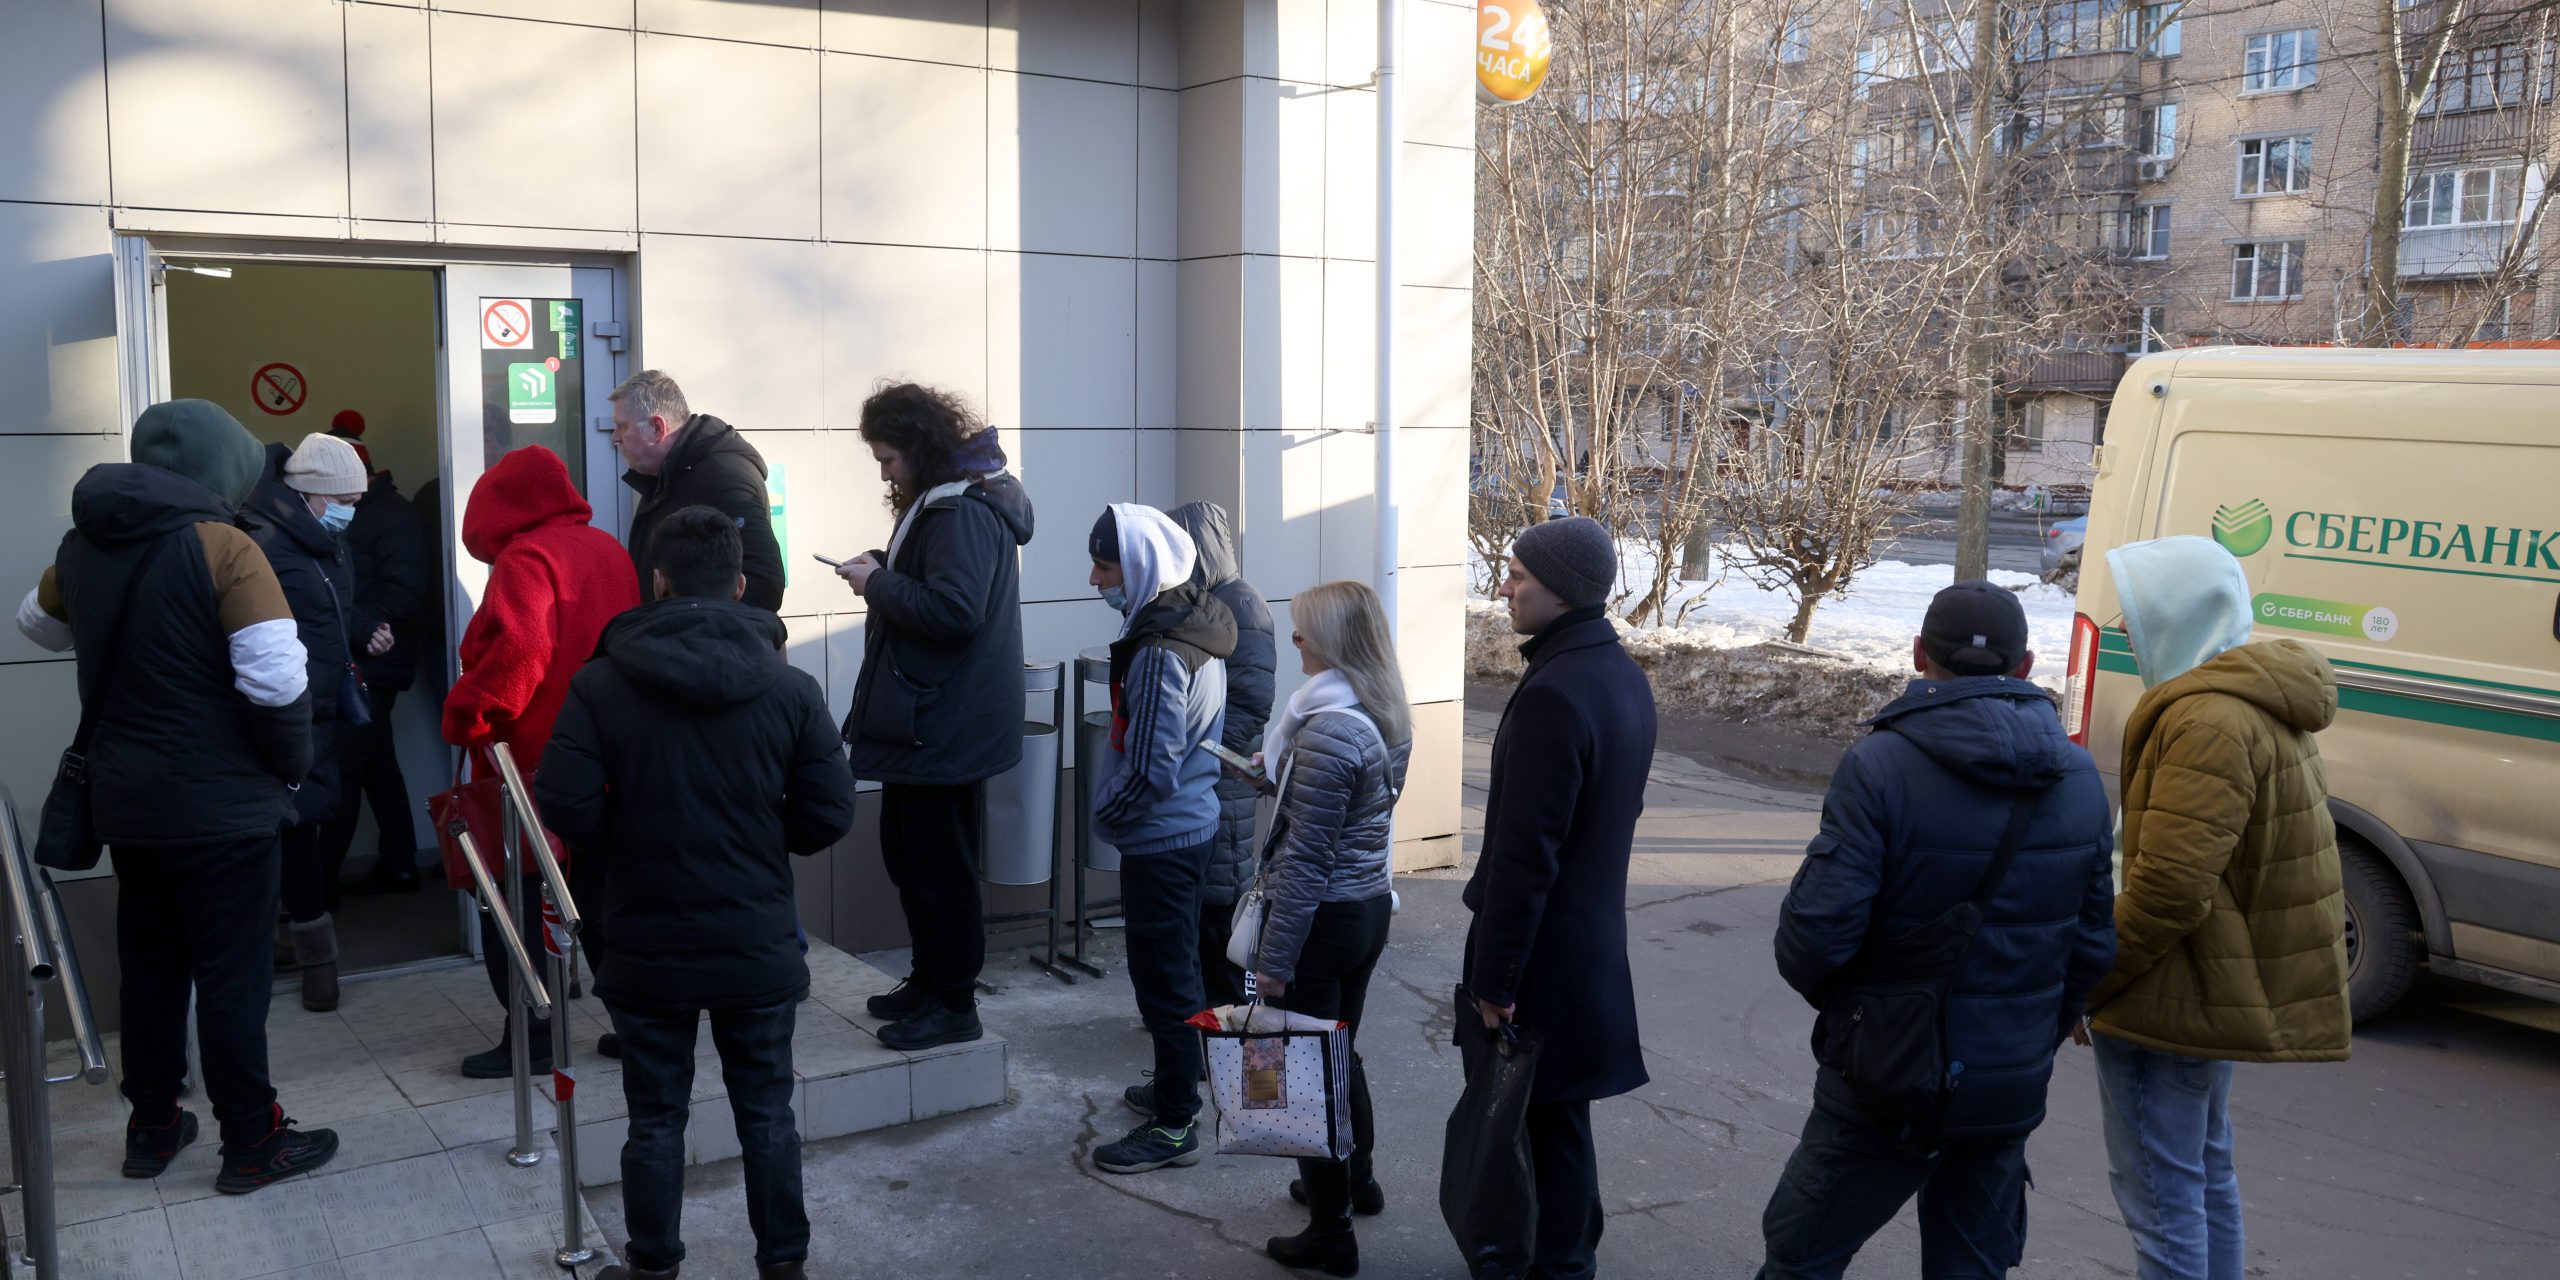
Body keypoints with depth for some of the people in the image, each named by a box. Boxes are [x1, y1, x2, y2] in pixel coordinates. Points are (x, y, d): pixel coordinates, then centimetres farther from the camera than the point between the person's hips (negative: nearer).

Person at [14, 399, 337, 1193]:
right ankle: (252, 1144, 12)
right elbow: (277, 679, -24)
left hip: (125, 800, 7)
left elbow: (37, 621, 26)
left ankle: (151, 1128, 30)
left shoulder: (82, 546, 5)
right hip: (221, 802, -6)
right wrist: (291, 763, -8)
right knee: (232, 975, 3)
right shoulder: (221, 547, -17)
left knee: (148, 968, 18)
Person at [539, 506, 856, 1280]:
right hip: (759, 943, 1)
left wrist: (620, 853, 6)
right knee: (766, 1111, 13)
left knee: (656, 1118, 13)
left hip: (646, 944, 0)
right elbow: (830, 815, -6)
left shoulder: (599, 683, -9)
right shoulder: (791, 688, -7)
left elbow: (564, 803, -14)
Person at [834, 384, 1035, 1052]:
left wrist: (879, 584, -18)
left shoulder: (963, 511, -20)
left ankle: (954, 1006, 11)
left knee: (940, 868, -1)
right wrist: (884, 573, 2)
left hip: (945, 727, -11)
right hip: (924, 721, 11)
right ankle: (929, 983, 32)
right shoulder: (938, 501, 14)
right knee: (908, 854, 19)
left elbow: (955, 607, -30)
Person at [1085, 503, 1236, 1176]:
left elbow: (1151, 773, -25)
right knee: (1175, 969, 22)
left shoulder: (1159, 654, -25)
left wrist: (1106, 817, -8)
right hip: (1193, 824, 10)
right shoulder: (1195, 626, 5)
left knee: (1163, 978, 1)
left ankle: (1175, 1127, 11)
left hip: (1160, 838, -10)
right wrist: (1118, 809, 17)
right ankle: (1180, 1083, 36)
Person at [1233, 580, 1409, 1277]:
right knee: (1341, 1053, 25)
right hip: (1369, 908, 9)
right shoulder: (1386, 717, 4)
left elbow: (1305, 859, -23)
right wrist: (1279, 773, 15)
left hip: (1321, 919, -9)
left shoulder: (1327, 728, -23)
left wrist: (1274, 959, -18)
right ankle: (1357, 1179, 42)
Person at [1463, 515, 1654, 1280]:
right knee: (1557, 1107, 21)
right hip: (1592, 930, 9)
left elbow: (1525, 852, -23)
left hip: (1544, 945, -9)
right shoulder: (1624, 676, 6)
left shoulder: (1553, 693, -24)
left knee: (1537, 1111, 4)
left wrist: (1494, 973, -17)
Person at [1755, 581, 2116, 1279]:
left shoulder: (1881, 765, -18)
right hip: (2012, 1092, 6)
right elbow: (2093, 946, 5)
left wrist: (1835, 1002, 1)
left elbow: (1817, 930, -22)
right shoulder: (2081, 778, 1)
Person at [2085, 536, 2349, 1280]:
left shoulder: (2208, 721, -23)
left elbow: (2168, 887, -29)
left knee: (2159, 1192, -1)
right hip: (2227, 986, 11)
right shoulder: (2261, 703, 11)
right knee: (2205, 1173, 23)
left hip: (2172, 997, -11)